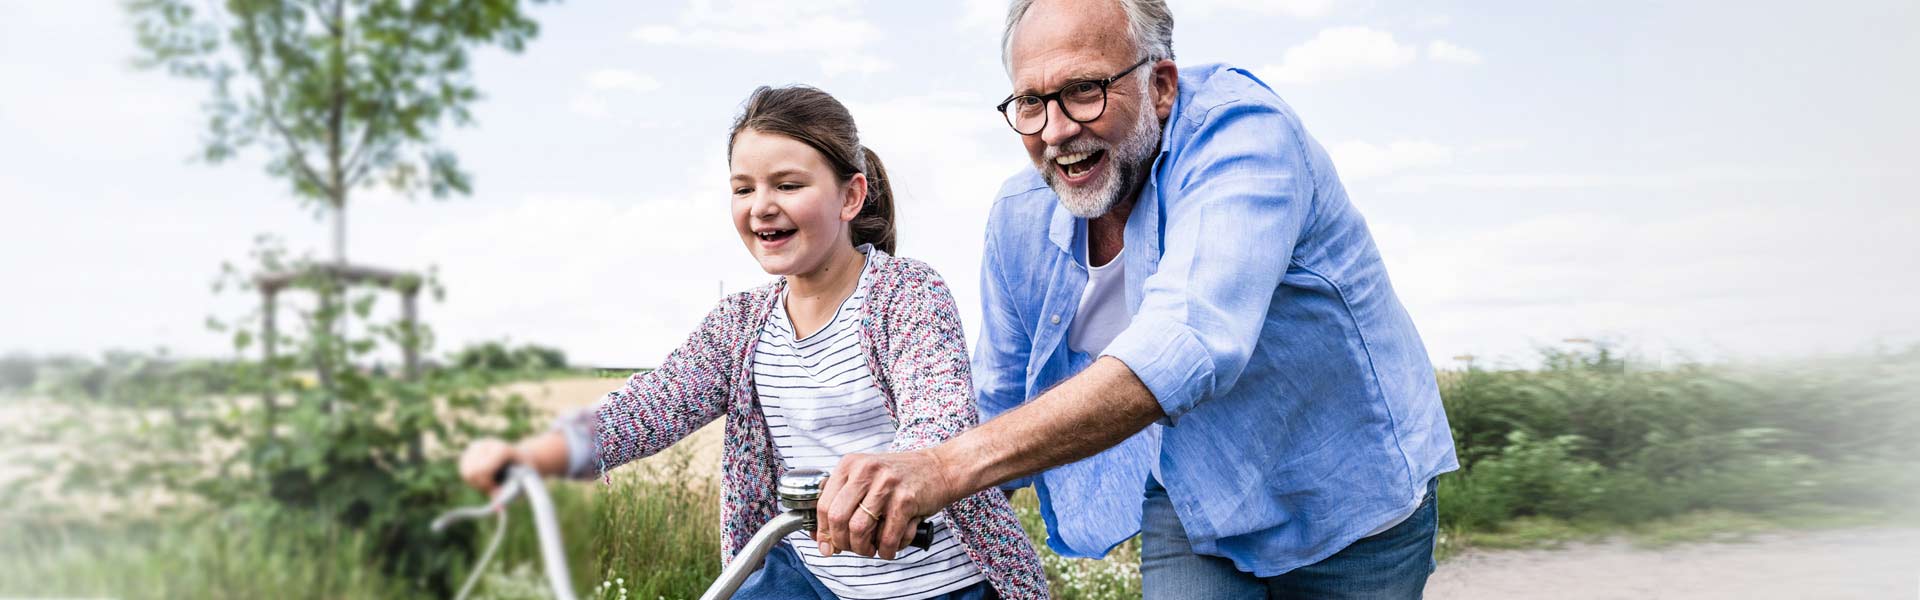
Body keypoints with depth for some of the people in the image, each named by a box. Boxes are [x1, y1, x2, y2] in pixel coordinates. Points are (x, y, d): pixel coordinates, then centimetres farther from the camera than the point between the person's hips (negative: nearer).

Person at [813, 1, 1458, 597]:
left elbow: (1188, 347, -45)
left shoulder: (1241, 130, -28)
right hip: (1190, 512, 4)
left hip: (1350, 503, -3)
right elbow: (1003, 403, 5)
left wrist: (951, 465, -52)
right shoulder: (1020, 215, -9)